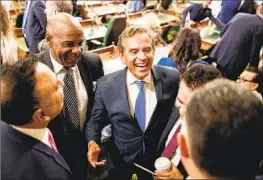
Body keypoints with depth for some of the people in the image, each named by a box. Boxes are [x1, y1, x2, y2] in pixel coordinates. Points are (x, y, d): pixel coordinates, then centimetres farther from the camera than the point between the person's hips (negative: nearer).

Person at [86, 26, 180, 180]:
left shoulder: (172, 78, -15)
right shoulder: (106, 85, -16)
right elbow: (96, 120, -4)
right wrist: (92, 143, -22)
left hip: (158, 159, 0)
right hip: (120, 161, 0)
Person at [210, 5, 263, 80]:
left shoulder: (240, 15, 8)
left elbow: (222, 32, 14)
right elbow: (254, 51, -7)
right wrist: (254, 67, 9)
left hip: (218, 54, 6)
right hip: (234, 63, -6)